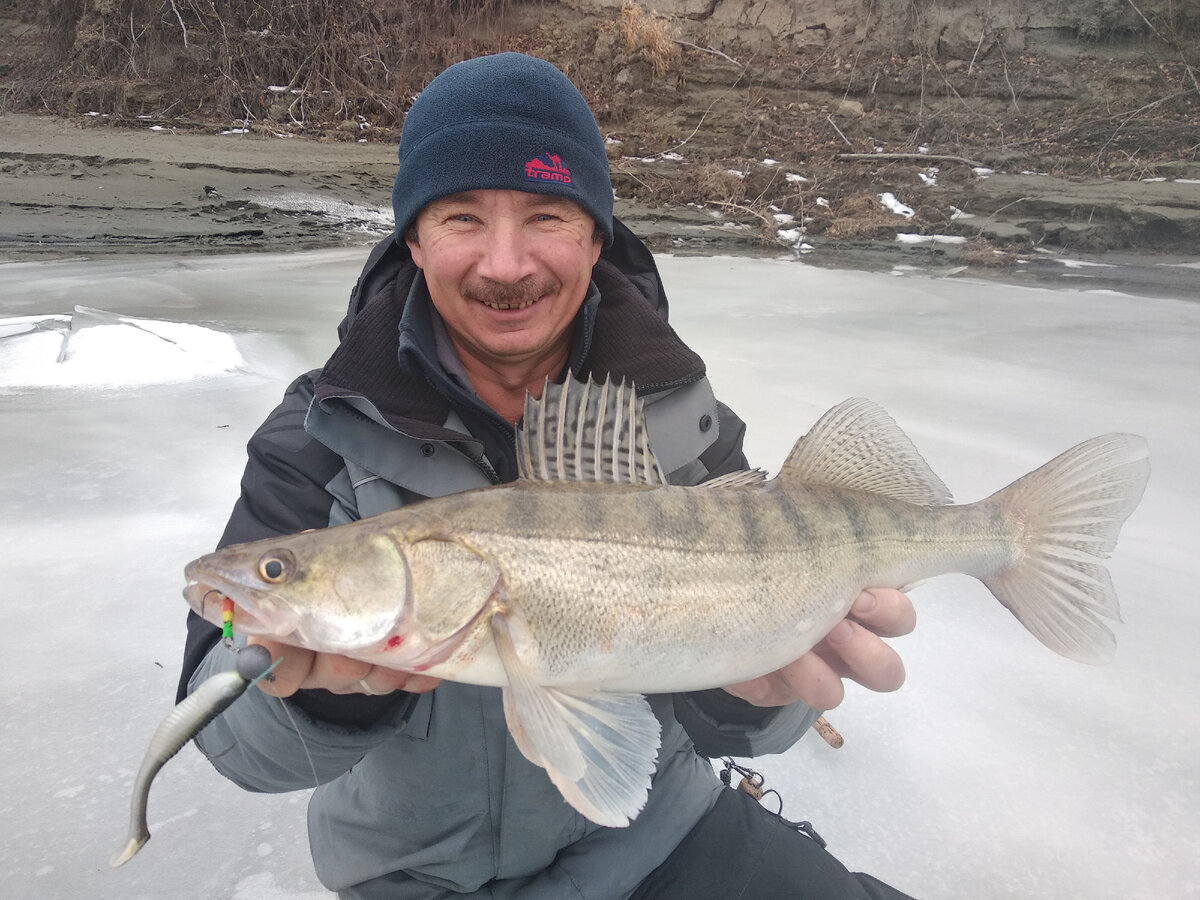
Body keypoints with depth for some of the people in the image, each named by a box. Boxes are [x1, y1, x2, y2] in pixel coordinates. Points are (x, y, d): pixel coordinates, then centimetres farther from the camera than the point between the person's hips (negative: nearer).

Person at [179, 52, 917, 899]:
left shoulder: (680, 417, -12)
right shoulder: (324, 433, -16)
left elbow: (711, 717, -14)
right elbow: (225, 725, -19)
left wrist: (755, 679, -36)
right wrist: (323, 676, -40)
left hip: (655, 829, 0)